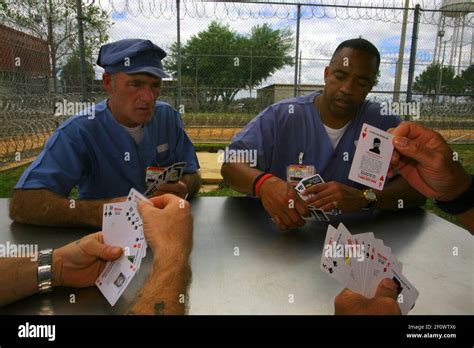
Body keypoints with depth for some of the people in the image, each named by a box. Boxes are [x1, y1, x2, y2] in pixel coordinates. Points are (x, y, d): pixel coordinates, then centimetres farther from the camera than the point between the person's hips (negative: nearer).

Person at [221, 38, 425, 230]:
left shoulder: (384, 123, 0)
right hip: (276, 234, 0)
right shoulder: (280, 116, -4)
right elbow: (231, 164, -10)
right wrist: (264, 183, -32)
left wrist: (365, 197, -26)